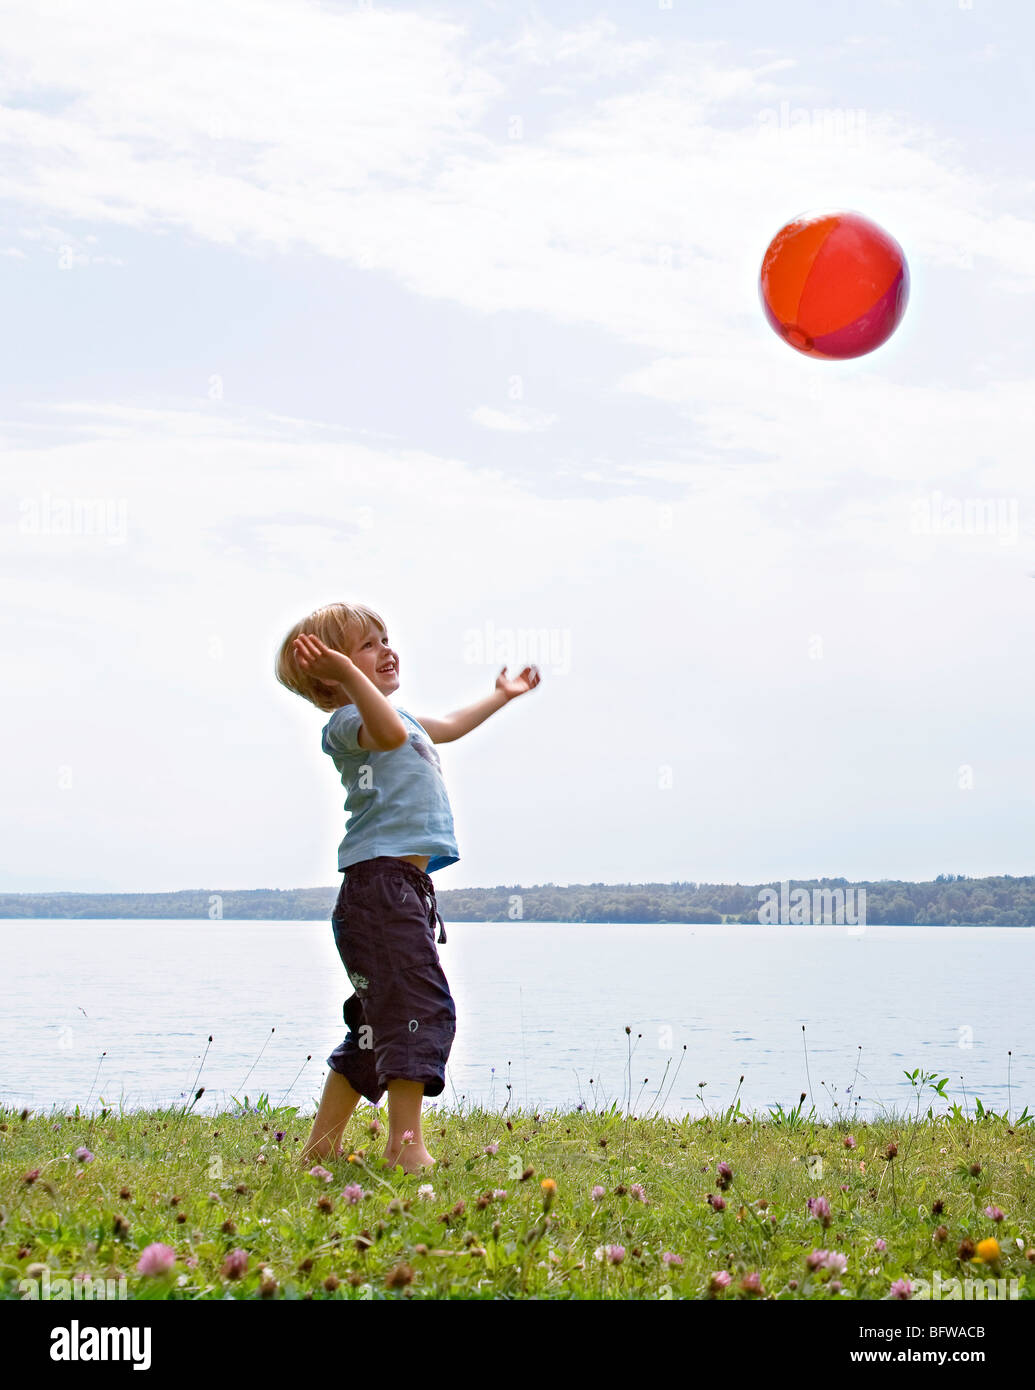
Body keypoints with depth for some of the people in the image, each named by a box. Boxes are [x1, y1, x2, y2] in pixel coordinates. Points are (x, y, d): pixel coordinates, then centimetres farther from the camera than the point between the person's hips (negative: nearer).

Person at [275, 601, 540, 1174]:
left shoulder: (401, 715, 25)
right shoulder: (345, 722, -8)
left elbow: (445, 728, 46)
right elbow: (391, 733, -32)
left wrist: (500, 696, 58)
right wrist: (348, 674, -41)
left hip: (404, 886, 11)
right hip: (381, 882, -11)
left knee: (380, 1023, 14)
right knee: (420, 1009, -14)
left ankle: (321, 1145, 20)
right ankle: (405, 1145, -13)